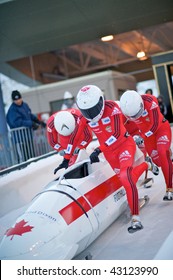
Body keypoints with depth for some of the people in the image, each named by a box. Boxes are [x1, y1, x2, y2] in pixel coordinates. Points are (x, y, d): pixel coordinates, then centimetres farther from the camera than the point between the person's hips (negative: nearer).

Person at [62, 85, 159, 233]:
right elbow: (74, 138, -2)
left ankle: (136, 218, -21)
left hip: (124, 144, -5)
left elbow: (117, 134, -27)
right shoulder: (84, 117, -9)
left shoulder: (111, 107, -23)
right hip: (109, 151, 5)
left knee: (126, 178, -25)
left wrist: (98, 150, -31)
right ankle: (146, 165, 44)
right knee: (125, 179, 12)